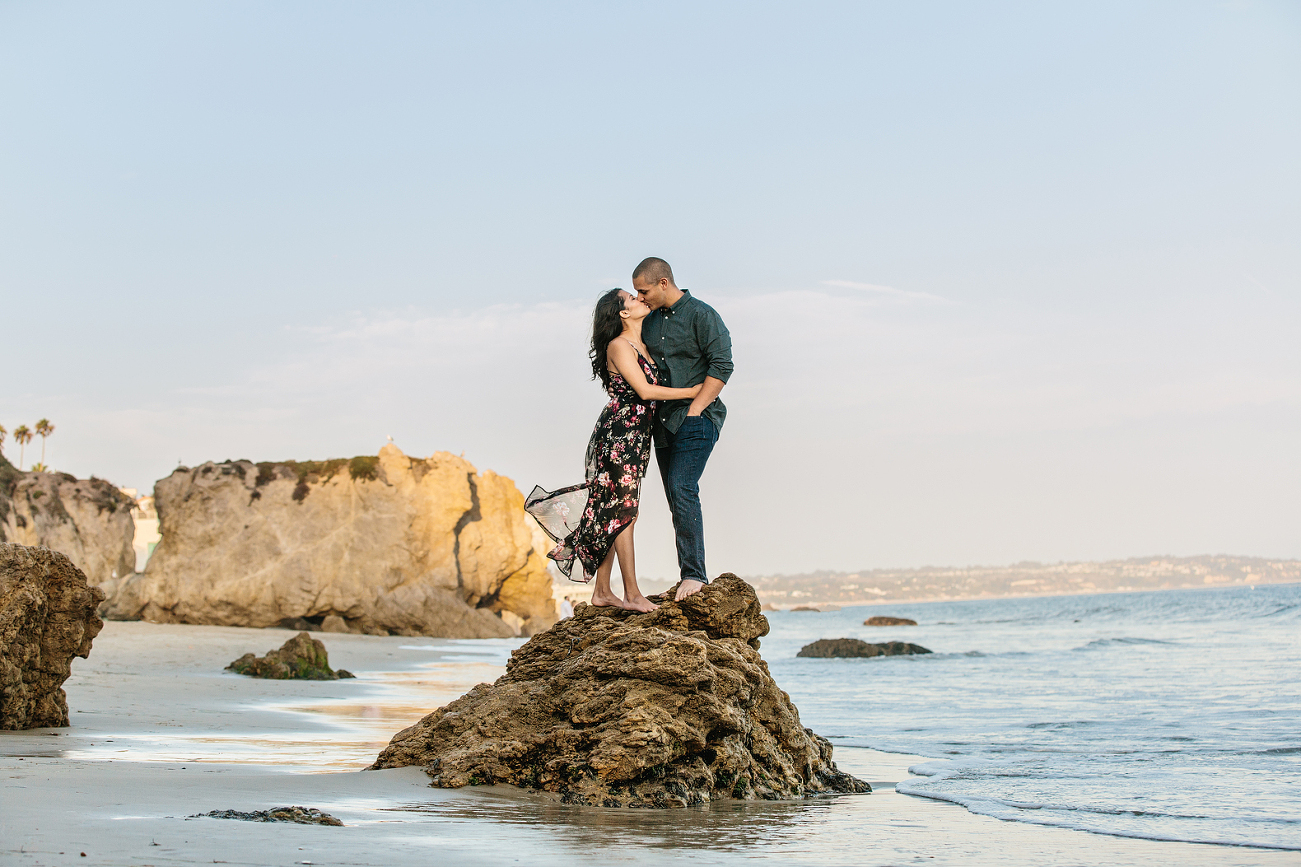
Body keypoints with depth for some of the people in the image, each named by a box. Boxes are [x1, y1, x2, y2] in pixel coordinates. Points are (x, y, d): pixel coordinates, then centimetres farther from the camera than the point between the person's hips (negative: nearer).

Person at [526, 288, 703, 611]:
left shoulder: (642, 345, 16)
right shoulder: (618, 346, -10)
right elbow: (644, 390, -18)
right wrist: (692, 392, -12)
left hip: (634, 438, 9)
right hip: (618, 435, -9)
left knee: (614, 512, 9)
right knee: (623, 510, -7)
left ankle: (602, 591, 12)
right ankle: (632, 594, -5)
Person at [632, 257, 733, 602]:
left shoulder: (702, 315, -6)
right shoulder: (649, 321, 15)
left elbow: (722, 366, -12)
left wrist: (694, 410, -15)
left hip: (696, 419, -7)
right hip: (663, 422, 7)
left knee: (682, 488, -19)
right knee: (678, 498, 5)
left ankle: (694, 574, -17)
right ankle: (692, 576, 9)